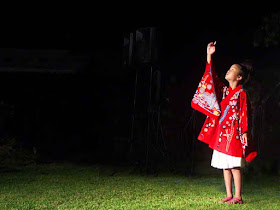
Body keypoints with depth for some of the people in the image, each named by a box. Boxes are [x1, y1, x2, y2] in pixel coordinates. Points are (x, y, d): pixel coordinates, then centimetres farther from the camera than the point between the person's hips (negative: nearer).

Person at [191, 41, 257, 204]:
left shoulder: (241, 94, -3)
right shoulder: (223, 90, 14)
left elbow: (244, 114, -7)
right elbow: (212, 77, 11)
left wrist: (244, 132, -15)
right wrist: (209, 56, 6)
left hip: (234, 133, -7)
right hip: (221, 133, 7)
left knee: (235, 166, -6)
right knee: (225, 166, 7)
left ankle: (238, 197, -2)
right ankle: (229, 195, 13)